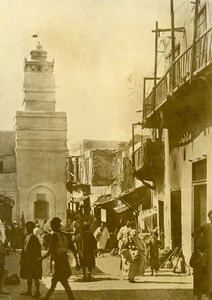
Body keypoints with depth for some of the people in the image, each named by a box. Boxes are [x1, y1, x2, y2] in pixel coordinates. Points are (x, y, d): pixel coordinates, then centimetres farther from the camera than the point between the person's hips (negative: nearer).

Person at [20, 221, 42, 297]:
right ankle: (29, 291, 26)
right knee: (28, 276, 15)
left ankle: (37, 292, 9)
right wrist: (22, 257, 13)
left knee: (35, 277, 0)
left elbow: (37, 251, -16)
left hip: (33, 260, -8)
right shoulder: (26, 236, 8)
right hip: (26, 259, 8)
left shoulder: (34, 238, -16)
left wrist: (33, 262, -18)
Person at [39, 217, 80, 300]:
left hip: (58, 261, -7)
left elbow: (51, 251, -17)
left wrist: (41, 258, -8)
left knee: (65, 284, -1)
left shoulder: (54, 235, -13)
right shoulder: (66, 235, 5)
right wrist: (77, 262, 10)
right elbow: (73, 250, 5)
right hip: (65, 261, 7)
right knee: (54, 281, 17)